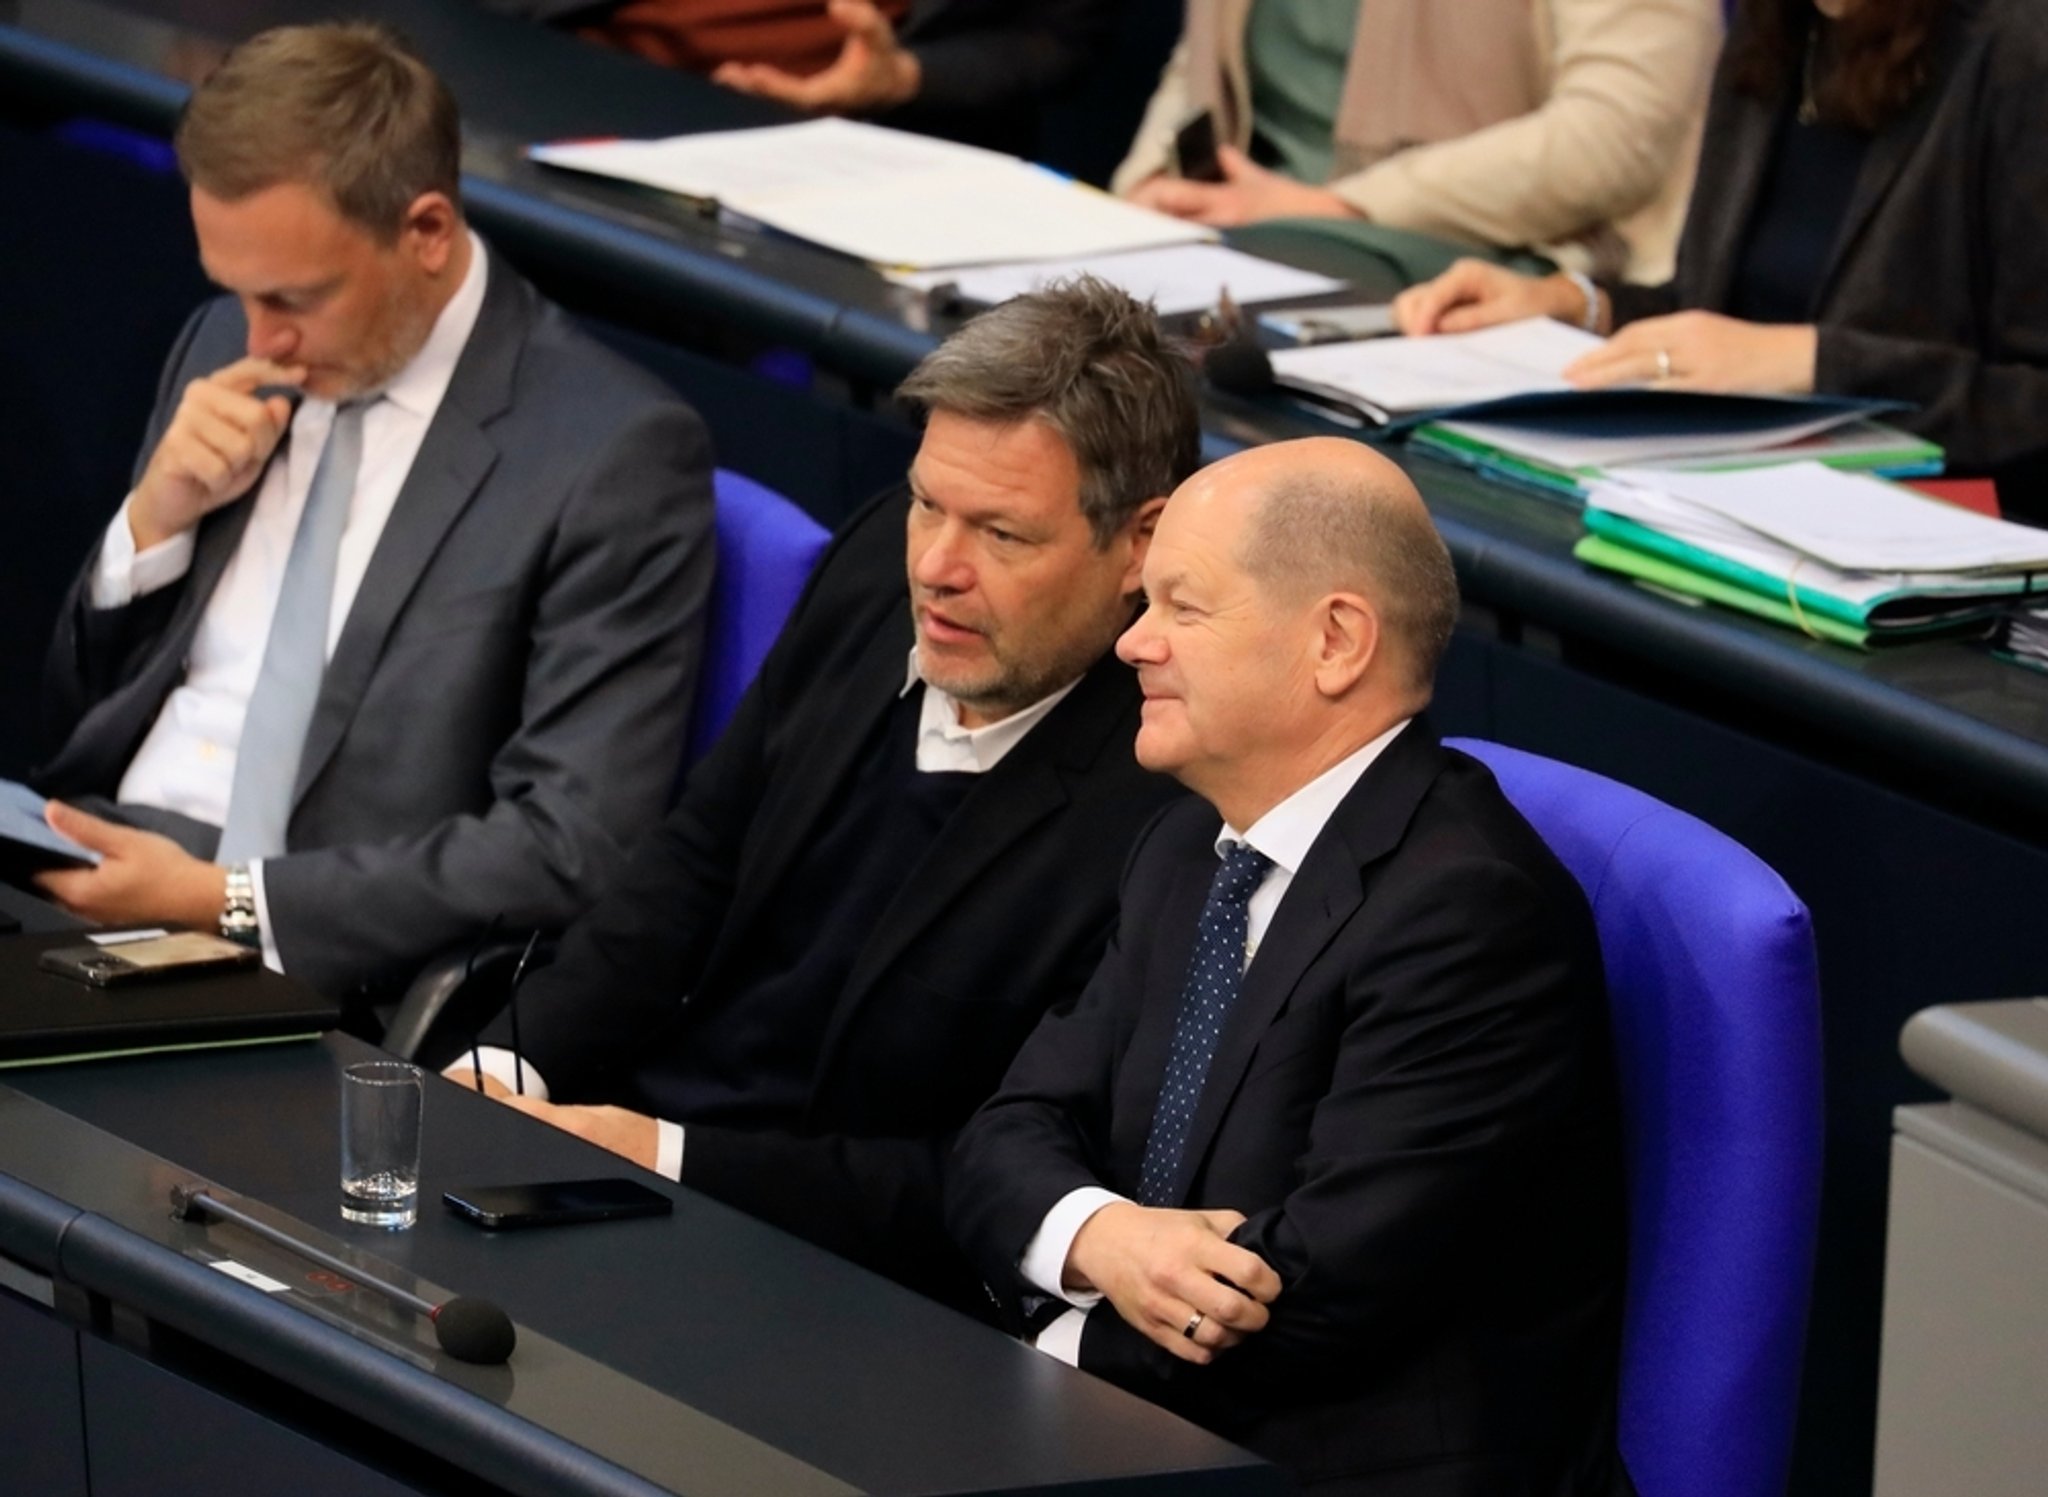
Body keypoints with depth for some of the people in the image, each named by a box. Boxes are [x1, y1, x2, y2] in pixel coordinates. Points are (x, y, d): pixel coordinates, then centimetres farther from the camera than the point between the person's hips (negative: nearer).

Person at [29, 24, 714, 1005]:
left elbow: (575, 848, -14)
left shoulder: (613, 454, -8)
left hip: (305, 964, -6)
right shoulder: (223, 350, 13)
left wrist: (227, 902, -19)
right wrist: (153, 521, -1)